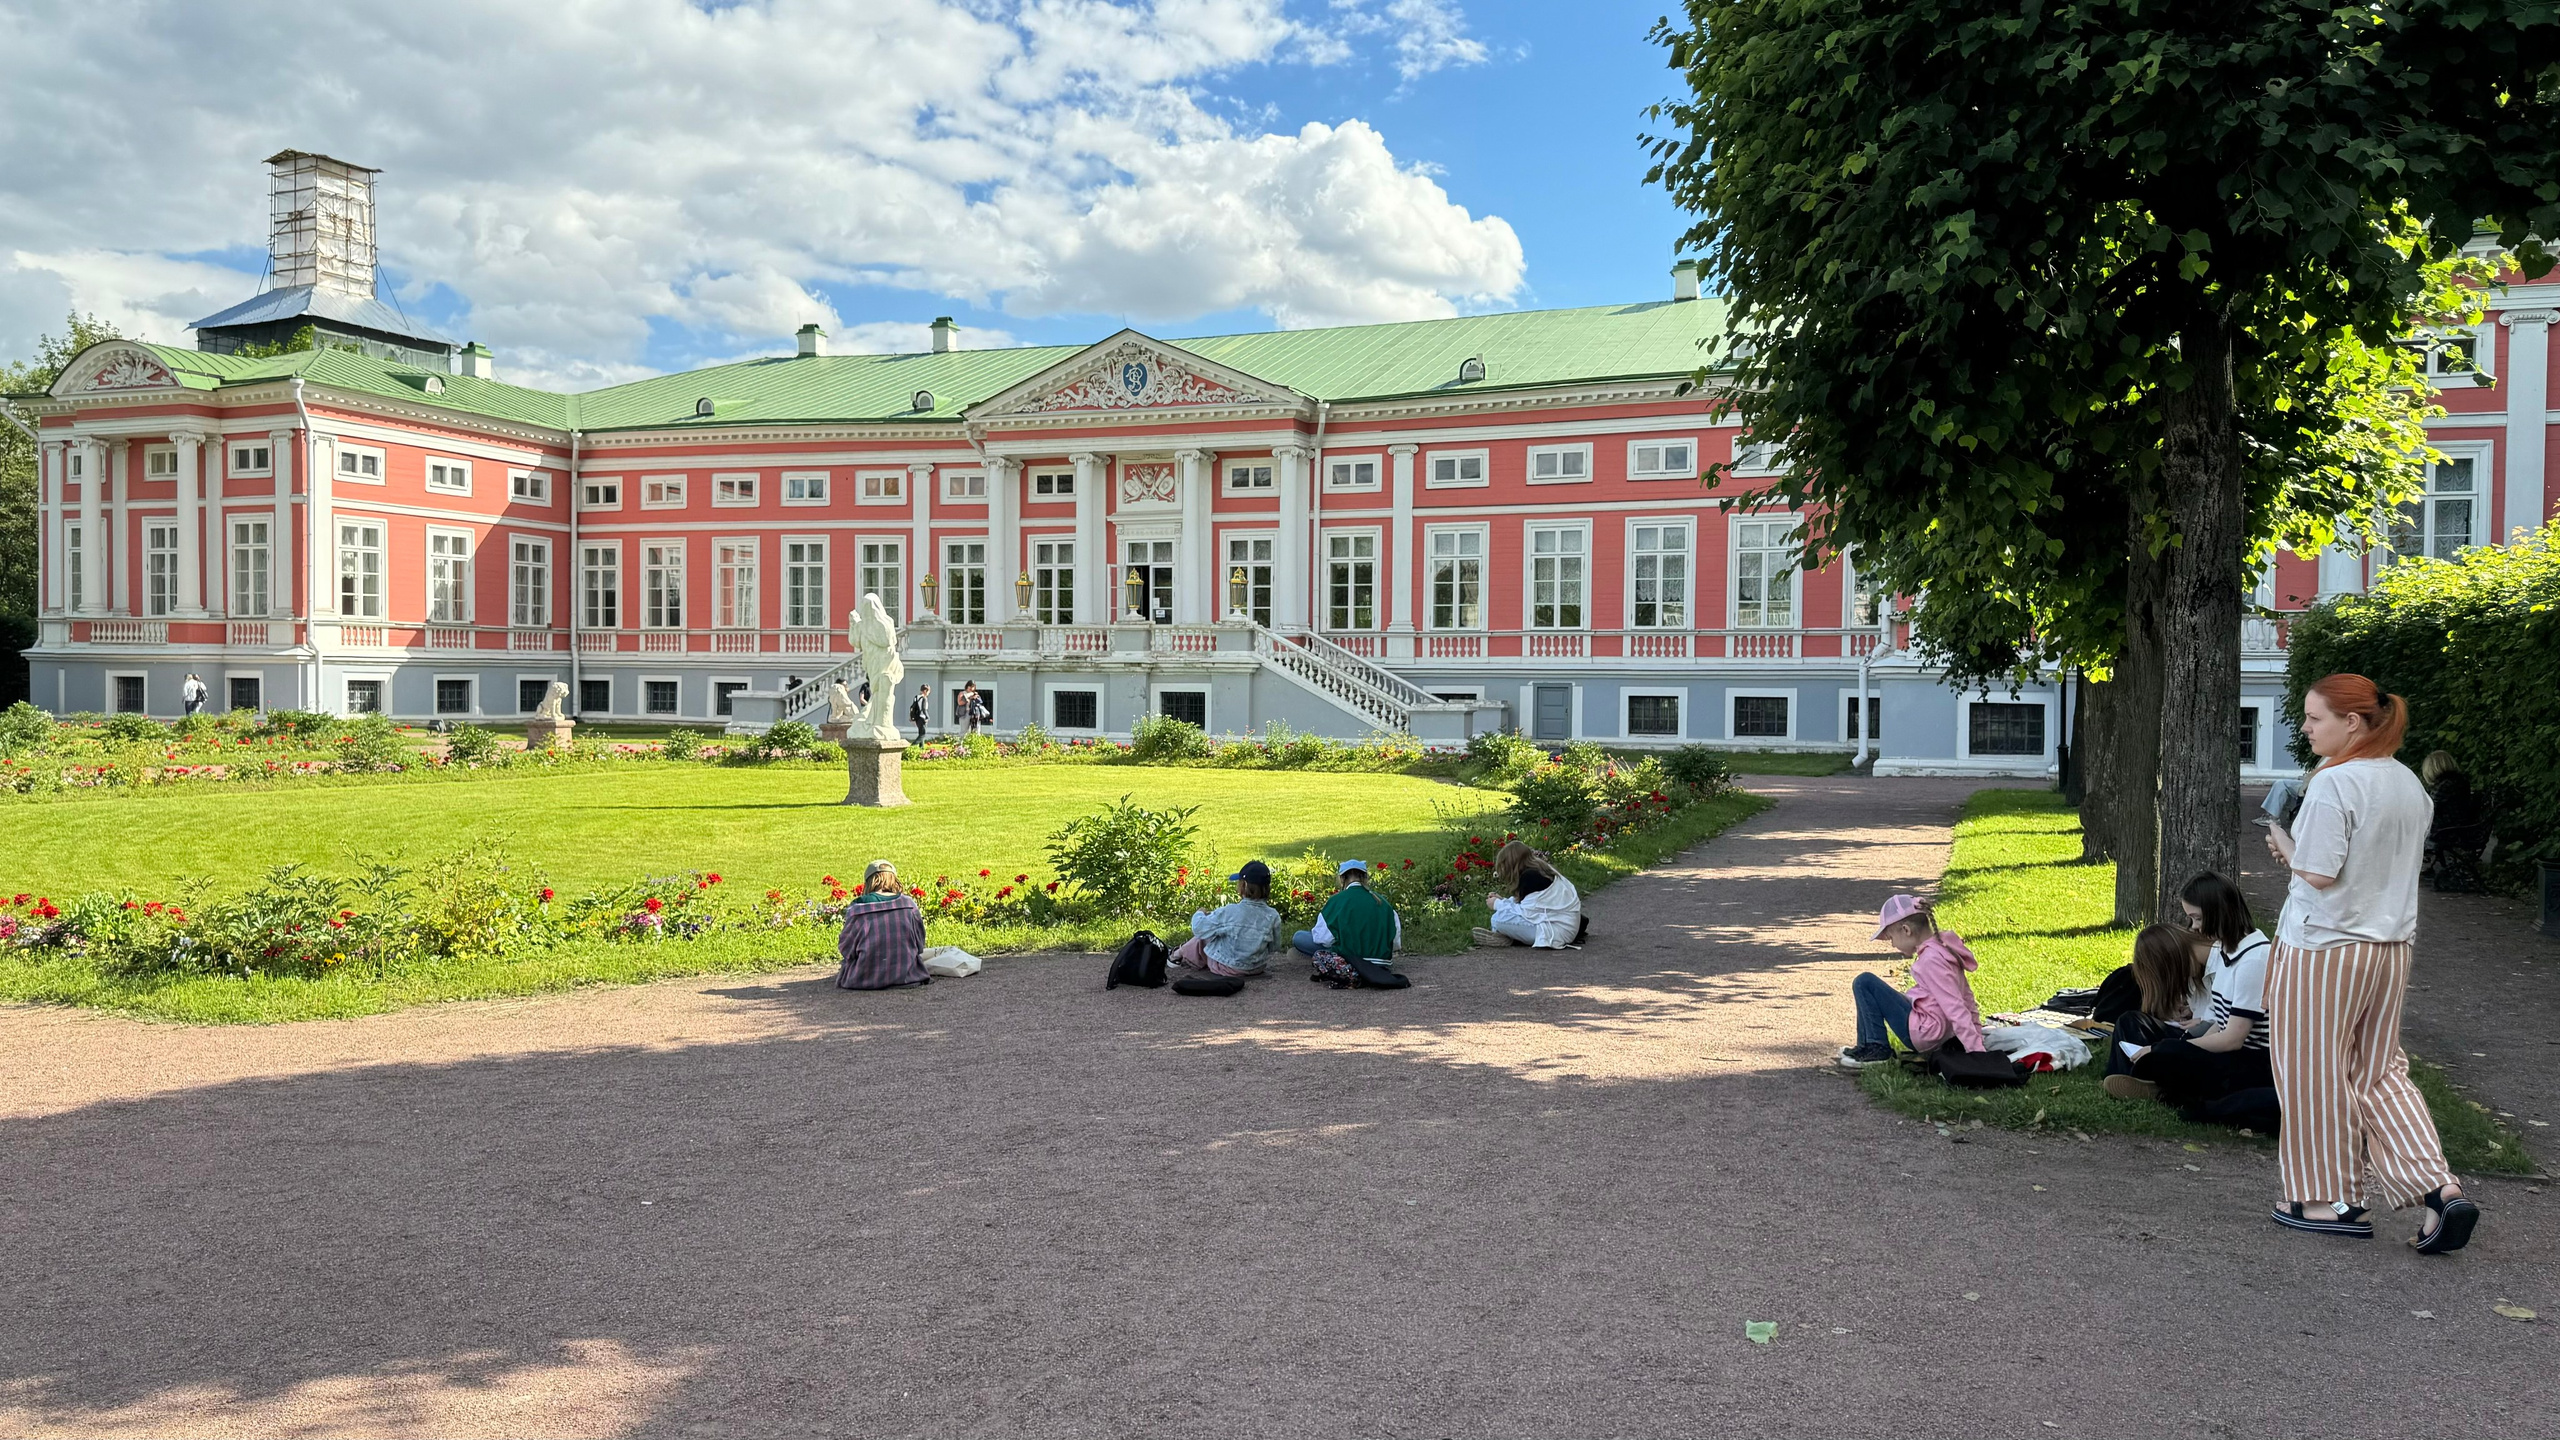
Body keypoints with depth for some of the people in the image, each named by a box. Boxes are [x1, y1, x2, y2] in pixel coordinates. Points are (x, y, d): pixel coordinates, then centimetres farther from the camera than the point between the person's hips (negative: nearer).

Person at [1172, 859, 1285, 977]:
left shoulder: (1228, 912, -24)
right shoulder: (1273, 916, -15)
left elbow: (1199, 929, -13)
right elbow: (1275, 946, -2)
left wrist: (1199, 914, 9)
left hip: (1228, 968, -4)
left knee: (1203, 937, 21)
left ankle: (1179, 954, 45)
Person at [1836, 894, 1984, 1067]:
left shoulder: (1931, 959, -22)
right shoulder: (1942, 946, 8)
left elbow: (1955, 1007, -24)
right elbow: (1965, 994, 15)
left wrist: (1976, 1050, -25)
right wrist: (1977, 1032, 21)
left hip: (1924, 1035, -10)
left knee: (1864, 983, -10)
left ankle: (1877, 1048, -5)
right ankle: (1867, 1046, 21)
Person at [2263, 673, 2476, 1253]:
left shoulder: (2333, 783, -18)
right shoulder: (2410, 784, 8)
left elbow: (2318, 874, -21)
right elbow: (2399, 863, 17)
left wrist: (2284, 846, -2)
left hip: (2323, 948, -8)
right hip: (2390, 947, 8)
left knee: (2315, 1073, 6)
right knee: (2379, 1072, 16)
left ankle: (2330, 1203, 15)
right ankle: (2441, 1189, 5)